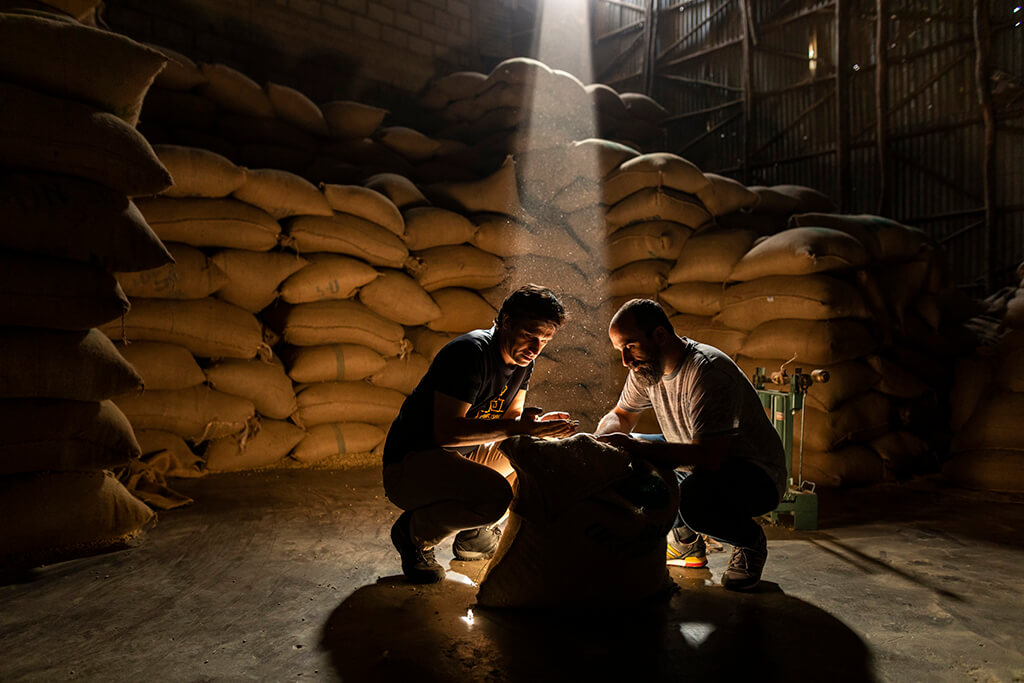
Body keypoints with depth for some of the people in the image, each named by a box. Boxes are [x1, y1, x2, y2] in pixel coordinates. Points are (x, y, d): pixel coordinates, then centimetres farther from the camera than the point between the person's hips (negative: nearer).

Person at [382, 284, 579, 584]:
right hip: (409, 467, -9)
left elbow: (512, 417, 8)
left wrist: (535, 424, -15)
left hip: (464, 457, 9)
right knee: (495, 494, -33)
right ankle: (415, 532, -3)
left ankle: (473, 532, 14)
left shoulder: (522, 360, 5)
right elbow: (446, 432, -28)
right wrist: (516, 427, -32)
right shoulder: (470, 353, -22)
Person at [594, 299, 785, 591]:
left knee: (695, 497, -37)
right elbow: (621, 415, 12)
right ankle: (685, 539, 14)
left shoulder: (708, 371, -28)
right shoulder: (647, 367, -3)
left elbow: (709, 457, -36)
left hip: (758, 478, -8)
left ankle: (751, 542, -2)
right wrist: (600, 440, -11)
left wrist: (634, 446, -37)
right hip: (697, 465, 8)